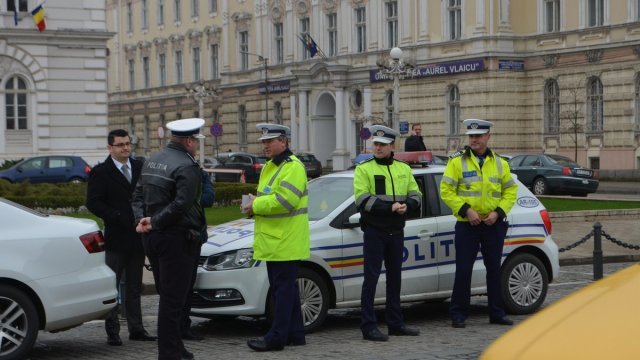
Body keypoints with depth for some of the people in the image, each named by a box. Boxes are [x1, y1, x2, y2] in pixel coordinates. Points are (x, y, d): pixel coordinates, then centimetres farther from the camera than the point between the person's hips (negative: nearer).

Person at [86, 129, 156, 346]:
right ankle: (112, 332, 7)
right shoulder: (100, 172, -5)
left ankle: (136, 329, 19)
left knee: (134, 287, 12)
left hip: (138, 236, 5)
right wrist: (120, 218, -19)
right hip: (116, 238, -5)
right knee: (112, 286, 2)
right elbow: (93, 204, -11)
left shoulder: (139, 167, 8)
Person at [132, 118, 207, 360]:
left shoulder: (152, 161, 12)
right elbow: (181, 204, -24)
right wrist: (154, 222, -16)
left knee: (167, 296, 17)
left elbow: (138, 195, 12)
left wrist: (141, 219, -2)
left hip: (152, 238, 9)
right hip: (177, 238, -9)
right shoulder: (187, 167, -15)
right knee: (173, 298, -4)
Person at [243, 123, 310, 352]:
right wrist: (254, 206, 6)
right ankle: (295, 334, 21)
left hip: (285, 242, -10)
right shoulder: (270, 167, 18)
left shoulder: (292, 167, -13)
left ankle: (277, 337, -7)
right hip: (274, 241, 10)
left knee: (284, 288, -7)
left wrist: (256, 206, -16)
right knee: (283, 288, 14)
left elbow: (285, 200, -24)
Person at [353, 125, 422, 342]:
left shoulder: (403, 169, 11)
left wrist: (406, 205, -13)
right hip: (374, 231, -5)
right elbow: (363, 199, -15)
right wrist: (390, 207, -22)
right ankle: (368, 327, -4)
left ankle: (395, 324, 20)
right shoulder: (364, 169, -4)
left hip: (396, 231, 5)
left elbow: (416, 195, 9)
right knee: (371, 278, -6)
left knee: (395, 277, 12)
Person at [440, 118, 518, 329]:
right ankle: (458, 314, 6)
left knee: (494, 269, 10)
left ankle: (496, 313, 19)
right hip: (467, 225, -3)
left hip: (494, 225, 3)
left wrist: (498, 212, -6)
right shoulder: (457, 162, -2)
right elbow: (446, 191, -6)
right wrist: (466, 210, -16)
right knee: (463, 270, -3)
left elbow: (511, 191, 9)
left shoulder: (500, 163, 8)